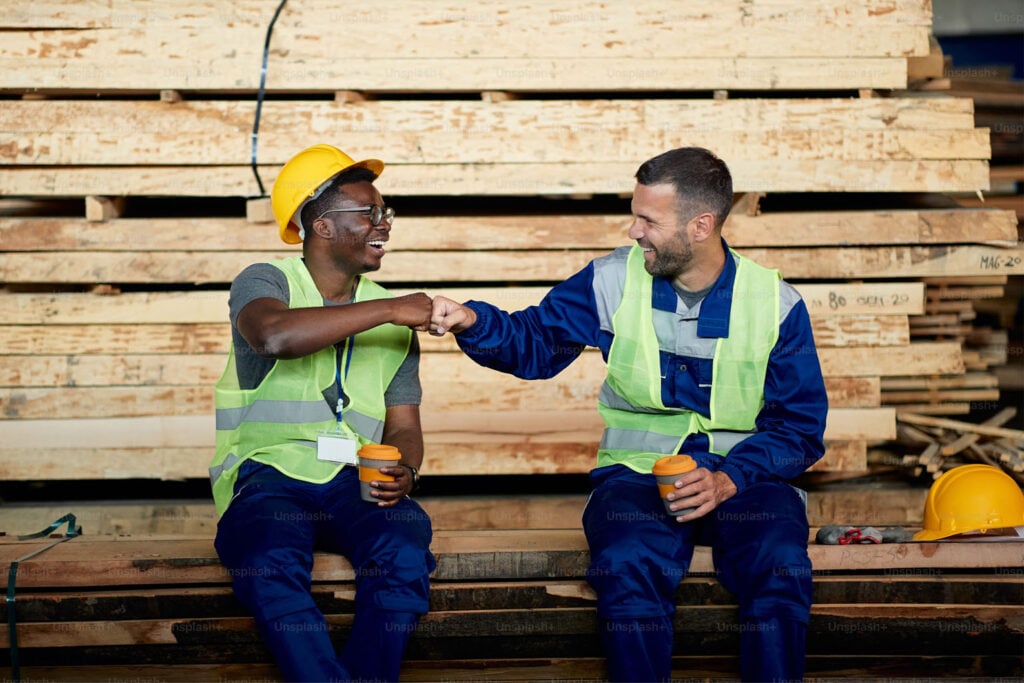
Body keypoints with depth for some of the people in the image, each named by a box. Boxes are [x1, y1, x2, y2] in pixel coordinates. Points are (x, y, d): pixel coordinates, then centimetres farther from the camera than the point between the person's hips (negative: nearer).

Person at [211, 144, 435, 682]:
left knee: (405, 554, -29)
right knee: (271, 562, -36)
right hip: (268, 474, -3)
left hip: (355, 481, 3)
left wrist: (404, 470, -9)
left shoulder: (394, 320, 18)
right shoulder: (267, 282, 2)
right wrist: (388, 309, -21)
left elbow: (403, 426, 16)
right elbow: (275, 335, -24)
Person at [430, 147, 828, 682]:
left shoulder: (776, 304, -1)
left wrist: (729, 479, -16)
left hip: (741, 475, 0)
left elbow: (800, 427, 1)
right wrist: (471, 321, -8)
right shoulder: (613, 281, 4)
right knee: (627, 564, -33)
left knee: (781, 565, -32)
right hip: (637, 471, 1)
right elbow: (535, 342, 13)